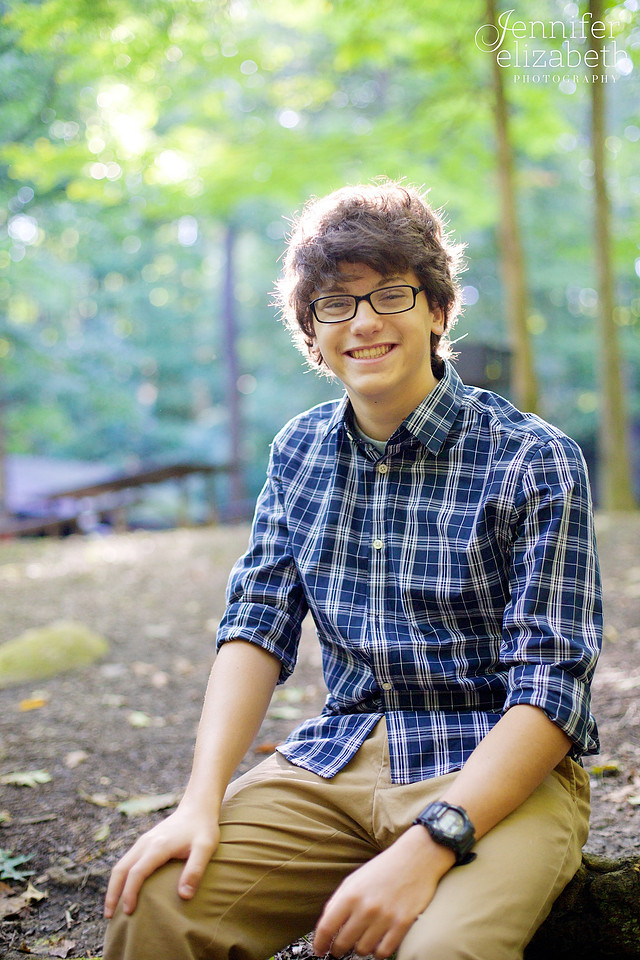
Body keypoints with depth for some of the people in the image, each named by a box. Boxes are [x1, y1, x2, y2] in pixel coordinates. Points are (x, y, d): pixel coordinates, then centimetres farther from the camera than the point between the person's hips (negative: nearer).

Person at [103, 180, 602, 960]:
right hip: (337, 759, 4)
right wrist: (201, 801, -11)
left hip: (498, 772, -3)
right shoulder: (299, 451, 8)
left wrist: (427, 848, -26)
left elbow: (549, 689, -14)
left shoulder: (534, 462, -9)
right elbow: (258, 628, 4)